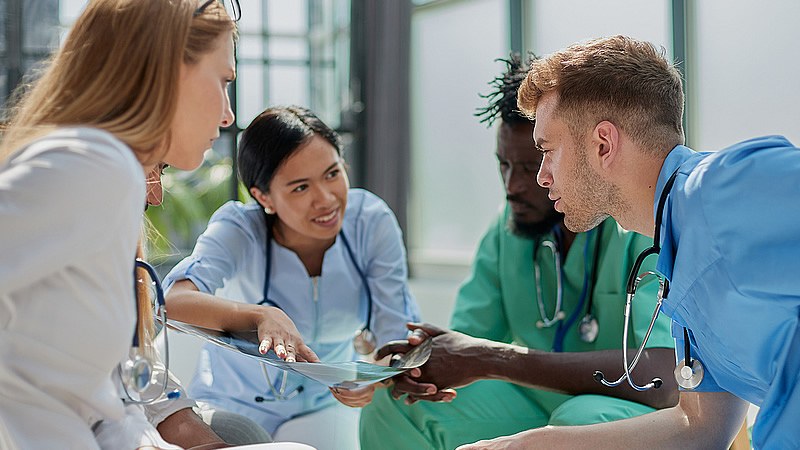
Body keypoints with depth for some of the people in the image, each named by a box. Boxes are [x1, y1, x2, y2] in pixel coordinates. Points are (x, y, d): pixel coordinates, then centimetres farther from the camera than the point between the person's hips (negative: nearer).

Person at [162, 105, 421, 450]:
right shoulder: (238, 231, -24)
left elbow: (401, 338, -15)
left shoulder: (372, 223, -18)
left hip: (323, 405, 1)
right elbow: (175, 299, -41)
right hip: (235, 405, -1)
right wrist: (263, 316, -57)